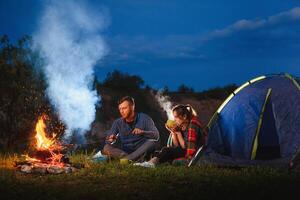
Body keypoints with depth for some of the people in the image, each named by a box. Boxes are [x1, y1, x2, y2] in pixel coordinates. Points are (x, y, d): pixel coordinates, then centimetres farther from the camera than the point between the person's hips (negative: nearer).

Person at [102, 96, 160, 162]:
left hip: (141, 151, -2)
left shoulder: (144, 118, -2)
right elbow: (108, 139, 0)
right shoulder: (118, 122, 5)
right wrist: (110, 139, -25)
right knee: (107, 148, -21)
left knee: (151, 141, -29)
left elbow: (156, 136, -11)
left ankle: (127, 159, -40)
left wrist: (142, 132, -30)